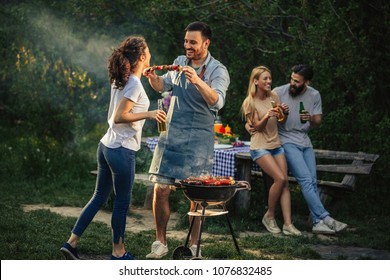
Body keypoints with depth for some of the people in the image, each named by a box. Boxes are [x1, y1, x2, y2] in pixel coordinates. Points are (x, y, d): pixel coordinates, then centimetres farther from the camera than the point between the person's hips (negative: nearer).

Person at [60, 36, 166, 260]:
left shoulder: (120, 81, 9)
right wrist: (149, 114, -23)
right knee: (122, 202, 5)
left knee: (100, 197, 16)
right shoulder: (135, 85, -16)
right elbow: (119, 117, -20)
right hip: (122, 151, -9)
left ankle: (72, 242, 15)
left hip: (106, 147, 9)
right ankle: (118, 252, 16)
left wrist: (144, 74, 32)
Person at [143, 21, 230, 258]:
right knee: (161, 189, -1)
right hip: (171, 135, 4)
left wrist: (198, 82, -38)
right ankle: (161, 243, 9)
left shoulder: (218, 71, -6)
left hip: (199, 138, -4)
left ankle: (194, 245, 10)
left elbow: (217, 101, -23)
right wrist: (152, 77, 4)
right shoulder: (179, 63, 10)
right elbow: (163, 86, 26)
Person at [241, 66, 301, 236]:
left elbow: (282, 121, 18)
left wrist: (285, 113, -5)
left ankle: (288, 224, -12)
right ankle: (269, 216, -3)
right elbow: (257, 127, -8)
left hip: (276, 145, 5)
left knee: (285, 181, -9)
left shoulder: (274, 97, 8)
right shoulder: (250, 102, -6)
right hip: (260, 147, -5)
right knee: (280, 178, -21)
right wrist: (266, 116, -28)